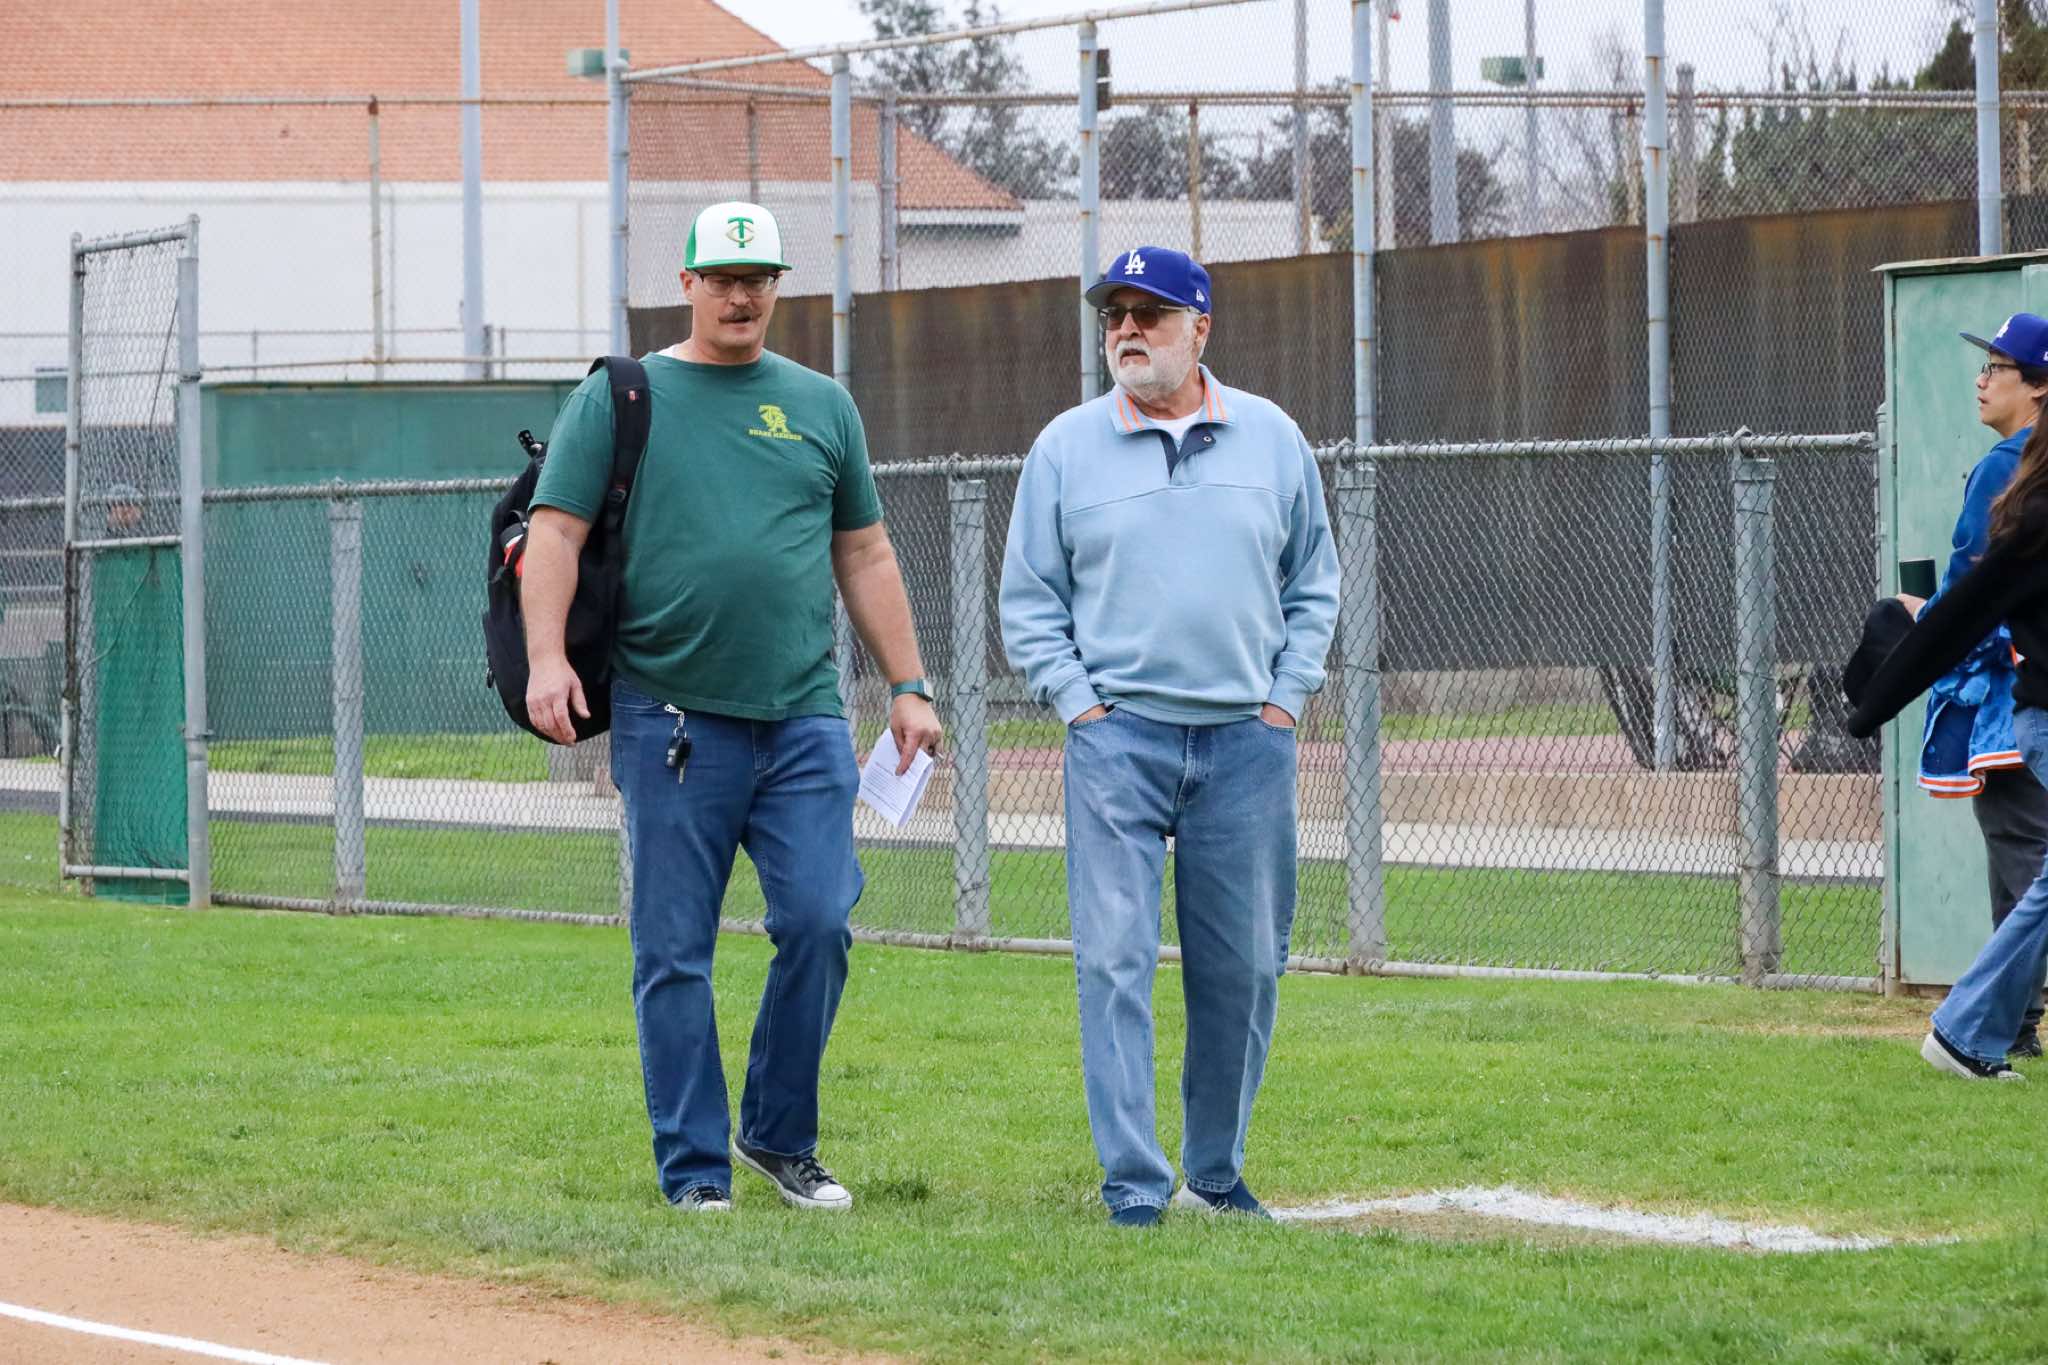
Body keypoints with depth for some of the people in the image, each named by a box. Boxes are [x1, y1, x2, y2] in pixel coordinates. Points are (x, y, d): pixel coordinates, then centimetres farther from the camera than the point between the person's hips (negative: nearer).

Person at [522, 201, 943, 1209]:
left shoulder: (822, 406, 16)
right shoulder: (618, 397, 7)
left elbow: (865, 556, 20)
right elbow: (556, 531, -1)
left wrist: (906, 686, 12)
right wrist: (547, 659, -16)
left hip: (803, 719, 2)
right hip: (670, 719, -2)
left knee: (819, 924, -8)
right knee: (674, 954, -1)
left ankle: (779, 1137, 10)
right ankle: (695, 1170, 5)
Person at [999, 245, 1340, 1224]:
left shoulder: (1272, 439, 8)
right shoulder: (1066, 446, 4)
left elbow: (1313, 584, 14)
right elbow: (1029, 600, 7)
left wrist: (1287, 698, 4)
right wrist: (1079, 704, -4)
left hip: (1247, 741, 2)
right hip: (1118, 737, -2)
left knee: (1242, 968, 5)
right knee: (1116, 958, -9)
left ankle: (1217, 1173, 18)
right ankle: (1133, 1181, -7)